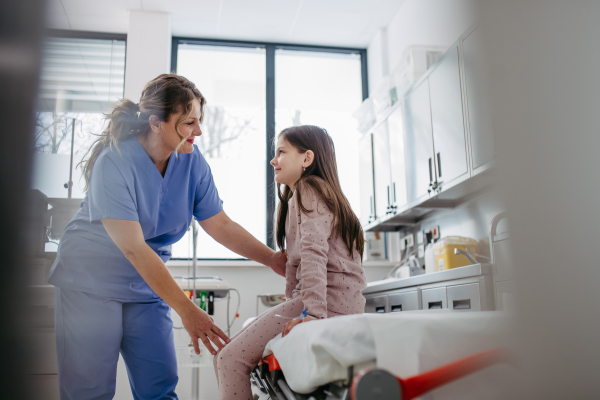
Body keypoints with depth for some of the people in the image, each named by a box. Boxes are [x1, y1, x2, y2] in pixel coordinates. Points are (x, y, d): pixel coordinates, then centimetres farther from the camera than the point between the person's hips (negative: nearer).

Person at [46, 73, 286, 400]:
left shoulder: (192, 161, -5)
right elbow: (133, 248, -27)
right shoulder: (114, 163, -22)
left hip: (147, 285, 5)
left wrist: (272, 259, -13)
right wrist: (186, 309, -29)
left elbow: (220, 225, -2)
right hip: (92, 280, -4)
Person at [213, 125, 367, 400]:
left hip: (328, 301, -10)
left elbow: (314, 252, -18)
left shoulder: (308, 190, -3)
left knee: (231, 358, -16)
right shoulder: (298, 195, 28)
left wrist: (313, 314, -27)